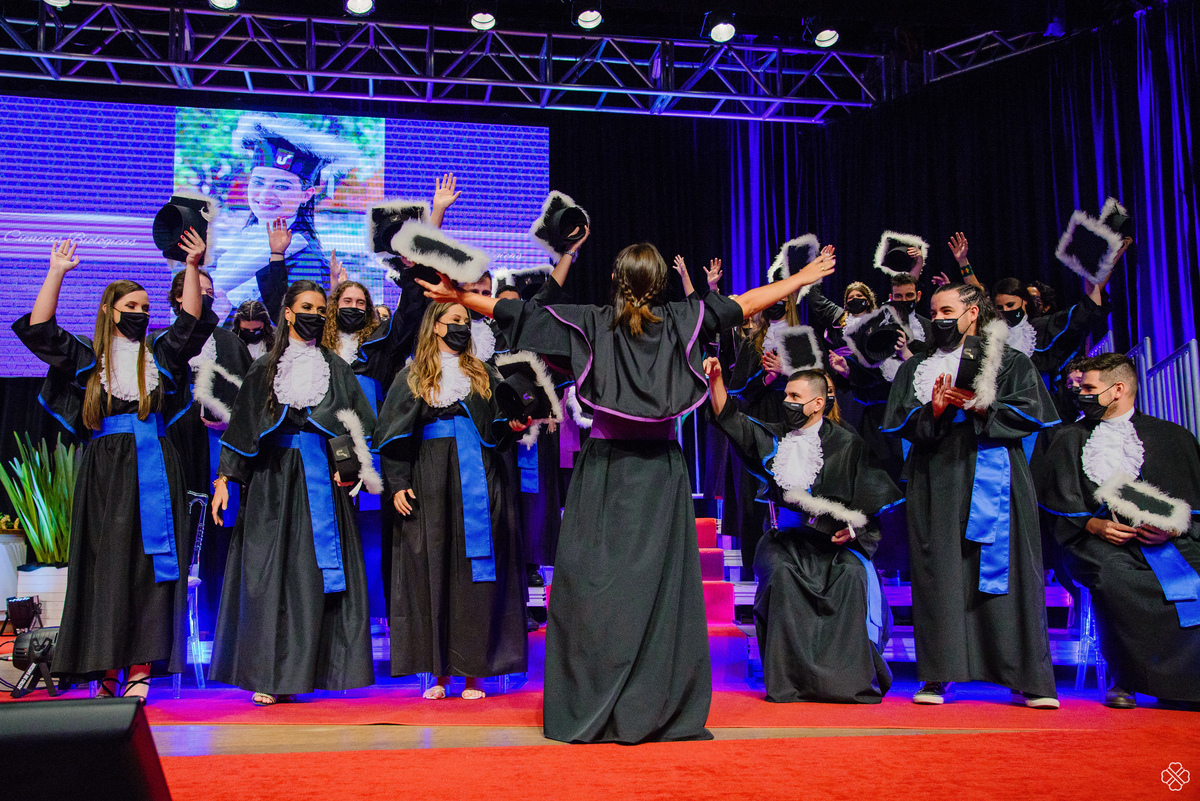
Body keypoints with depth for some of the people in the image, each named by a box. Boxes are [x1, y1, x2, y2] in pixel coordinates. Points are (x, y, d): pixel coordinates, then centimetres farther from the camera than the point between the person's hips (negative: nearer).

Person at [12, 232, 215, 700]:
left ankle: (140, 668, -3)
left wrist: (192, 267, -7)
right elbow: (39, 329, 2)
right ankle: (107, 670, 3)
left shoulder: (160, 353, 14)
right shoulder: (87, 359, 12)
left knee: (148, 562, -4)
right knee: (105, 563, -1)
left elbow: (191, 321, 3)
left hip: (153, 470, 0)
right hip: (105, 471, 0)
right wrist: (57, 273, -1)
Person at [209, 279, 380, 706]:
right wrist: (224, 478, 0)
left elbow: (362, 423, 6)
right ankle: (266, 675, 1)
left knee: (312, 574, -3)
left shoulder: (336, 367, 12)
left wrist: (352, 466, -9)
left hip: (321, 478, 0)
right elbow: (241, 425, 9)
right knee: (268, 571, -4)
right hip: (272, 477, 0)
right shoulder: (265, 368, 11)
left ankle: (299, 673, 2)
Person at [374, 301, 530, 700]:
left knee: (474, 572, -3)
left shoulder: (483, 376, 15)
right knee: (432, 571, -1)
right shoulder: (411, 378, 10)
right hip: (430, 485, -1)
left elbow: (498, 431, 14)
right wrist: (398, 484, -5)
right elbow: (394, 436, 5)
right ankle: (439, 671, 6)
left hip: (475, 482, 1)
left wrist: (512, 425, -8)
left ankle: (475, 671, 1)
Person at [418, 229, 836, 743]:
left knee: (594, 580, 2)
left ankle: (590, 714, 5)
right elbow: (746, 303, 8)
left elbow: (519, 312, 0)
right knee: (660, 583, 2)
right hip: (661, 472, 1)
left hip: (604, 467, -1)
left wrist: (460, 296, 10)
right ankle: (666, 712, 5)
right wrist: (801, 279, 20)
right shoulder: (679, 320, 2)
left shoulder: (593, 321, -1)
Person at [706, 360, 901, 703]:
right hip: (786, 538, 2)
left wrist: (853, 529, -9)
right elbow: (729, 419, 9)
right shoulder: (775, 438, 11)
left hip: (835, 537, -1)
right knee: (781, 575, -30)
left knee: (851, 576, -31)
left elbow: (872, 498, 7)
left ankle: (849, 676, -21)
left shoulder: (847, 443, 4)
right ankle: (788, 677, -25)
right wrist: (716, 379, -4)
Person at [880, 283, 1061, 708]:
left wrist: (980, 407, -12)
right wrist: (932, 410, -11)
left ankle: (1027, 679, 0)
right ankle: (939, 676, -1)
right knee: (938, 573, -4)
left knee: (1005, 570, -5)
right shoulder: (917, 367, 19)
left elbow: (1032, 412, 1)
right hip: (935, 480, 2)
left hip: (993, 480, -2)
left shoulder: (1010, 362, 13)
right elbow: (898, 421, 8)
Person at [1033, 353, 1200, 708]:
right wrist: (1094, 524, -10)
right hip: (1098, 539, 0)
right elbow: (1061, 505, 9)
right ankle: (1126, 679, -16)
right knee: (1112, 574, -35)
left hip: (1166, 538, 1)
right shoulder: (1070, 439, 18)